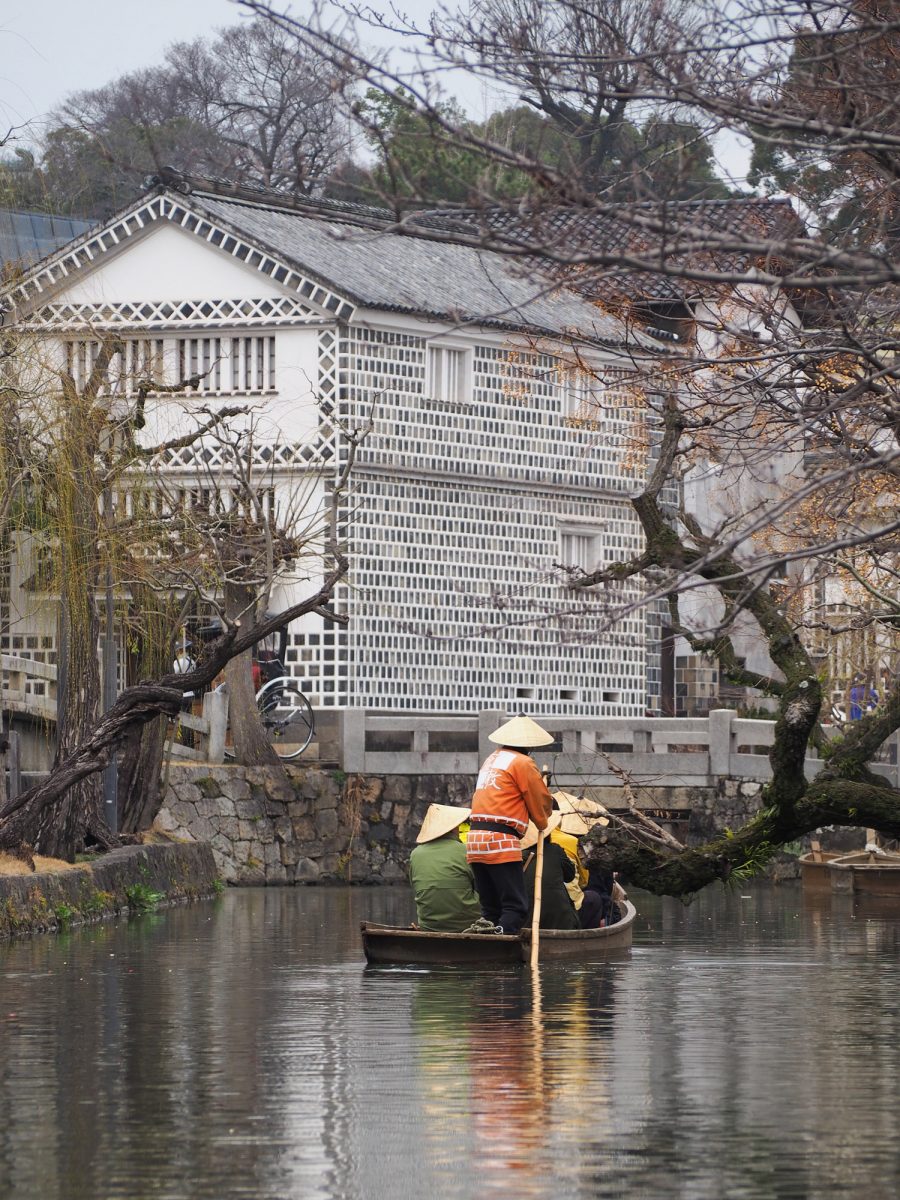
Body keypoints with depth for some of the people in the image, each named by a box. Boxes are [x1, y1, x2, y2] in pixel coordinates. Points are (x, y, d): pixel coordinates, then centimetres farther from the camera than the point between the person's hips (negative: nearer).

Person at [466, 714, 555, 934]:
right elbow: (541, 801, 6)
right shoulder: (522, 763, -1)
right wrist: (543, 825, 25)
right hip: (501, 842, -8)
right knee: (516, 907, -10)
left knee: (490, 908, 9)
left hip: (475, 840, 8)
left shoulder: (490, 760, 23)